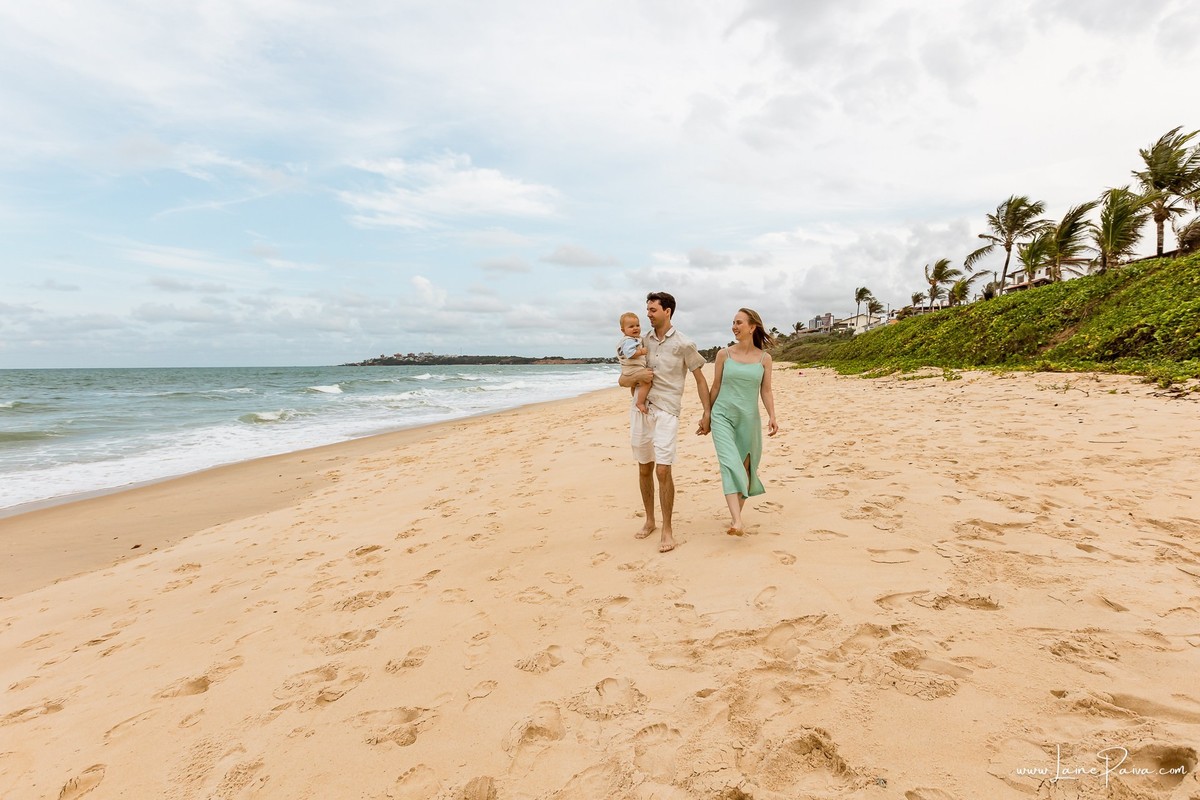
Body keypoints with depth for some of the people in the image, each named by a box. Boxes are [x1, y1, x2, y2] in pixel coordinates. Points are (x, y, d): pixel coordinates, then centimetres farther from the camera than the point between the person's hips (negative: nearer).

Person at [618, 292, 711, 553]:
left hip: (666, 412, -5)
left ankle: (667, 529, 2)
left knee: (663, 470, -11)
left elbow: (700, 380, 3)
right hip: (640, 409, 5)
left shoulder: (684, 344, -2)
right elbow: (623, 378, 16)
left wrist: (706, 414, -1)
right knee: (644, 469, 11)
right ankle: (649, 521, 27)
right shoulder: (643, 341, 10)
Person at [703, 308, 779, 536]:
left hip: (749, 418, 2)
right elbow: (715, 387, 8)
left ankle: (735, 515, 25)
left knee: (745, 467, 8)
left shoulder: (764, 358, 3)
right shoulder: (724, 354, 1)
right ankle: (737, 522, -27)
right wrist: (706, 415, 11)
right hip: (723, 416, -2)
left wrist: (772, 417, -10)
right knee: (730, 464, -17)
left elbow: (766, 391, 3)